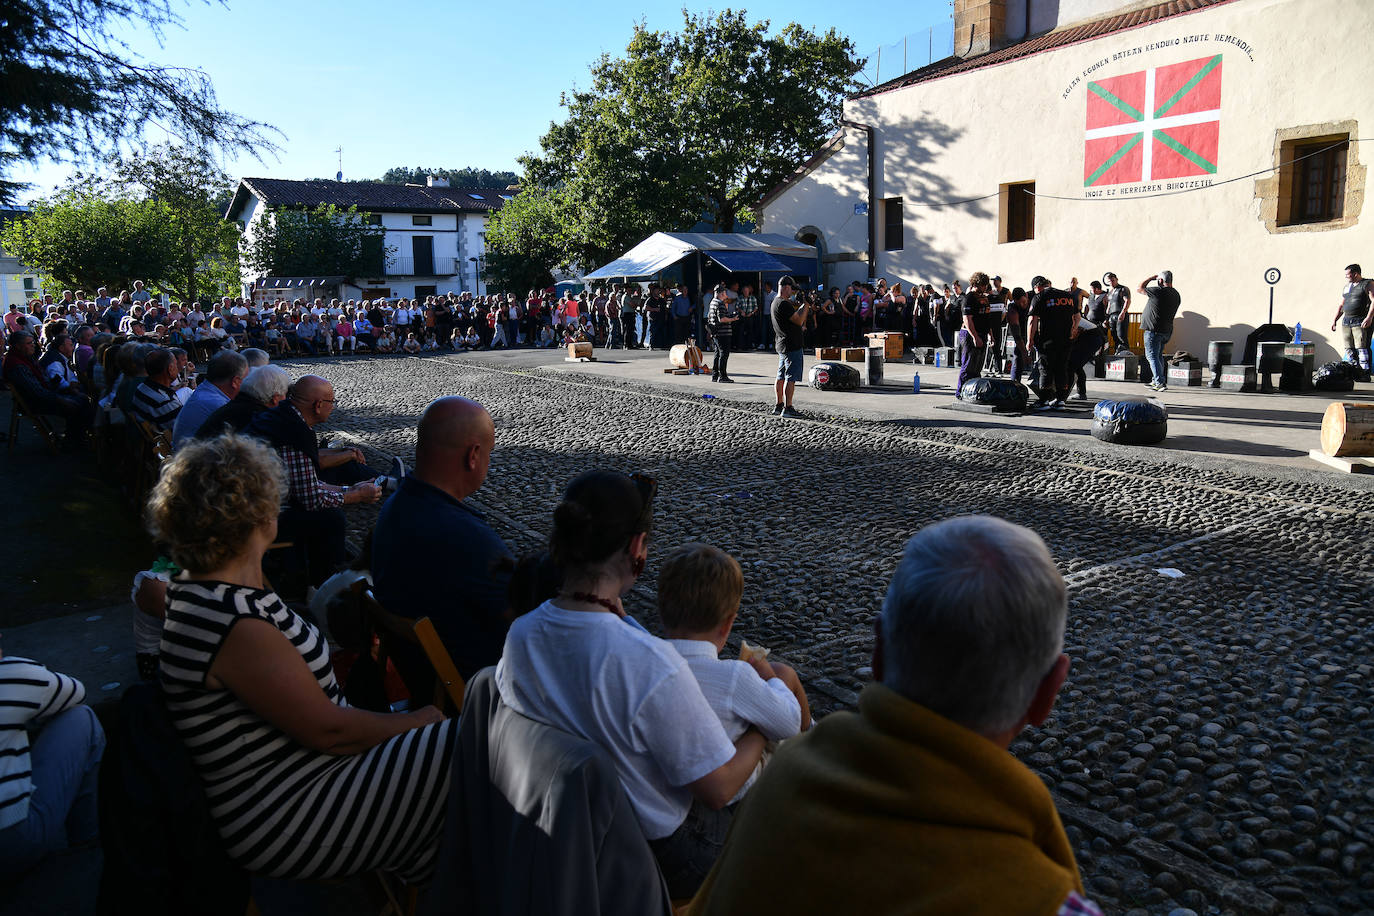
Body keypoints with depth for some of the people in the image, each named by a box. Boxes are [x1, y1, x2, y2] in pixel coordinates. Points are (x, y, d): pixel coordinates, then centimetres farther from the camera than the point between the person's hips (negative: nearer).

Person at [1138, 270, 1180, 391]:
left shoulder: (1158, 291, -16)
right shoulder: (1176, 295, 10)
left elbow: (1139, 288, -5)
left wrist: (1150, 277, 5)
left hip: (1154, 330, -8)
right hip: (1167, 330, 8)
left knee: (1152, 356, -6)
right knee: (1158, 355, 21)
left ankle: (1160, 383, -14)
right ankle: (1156, 381, 29)